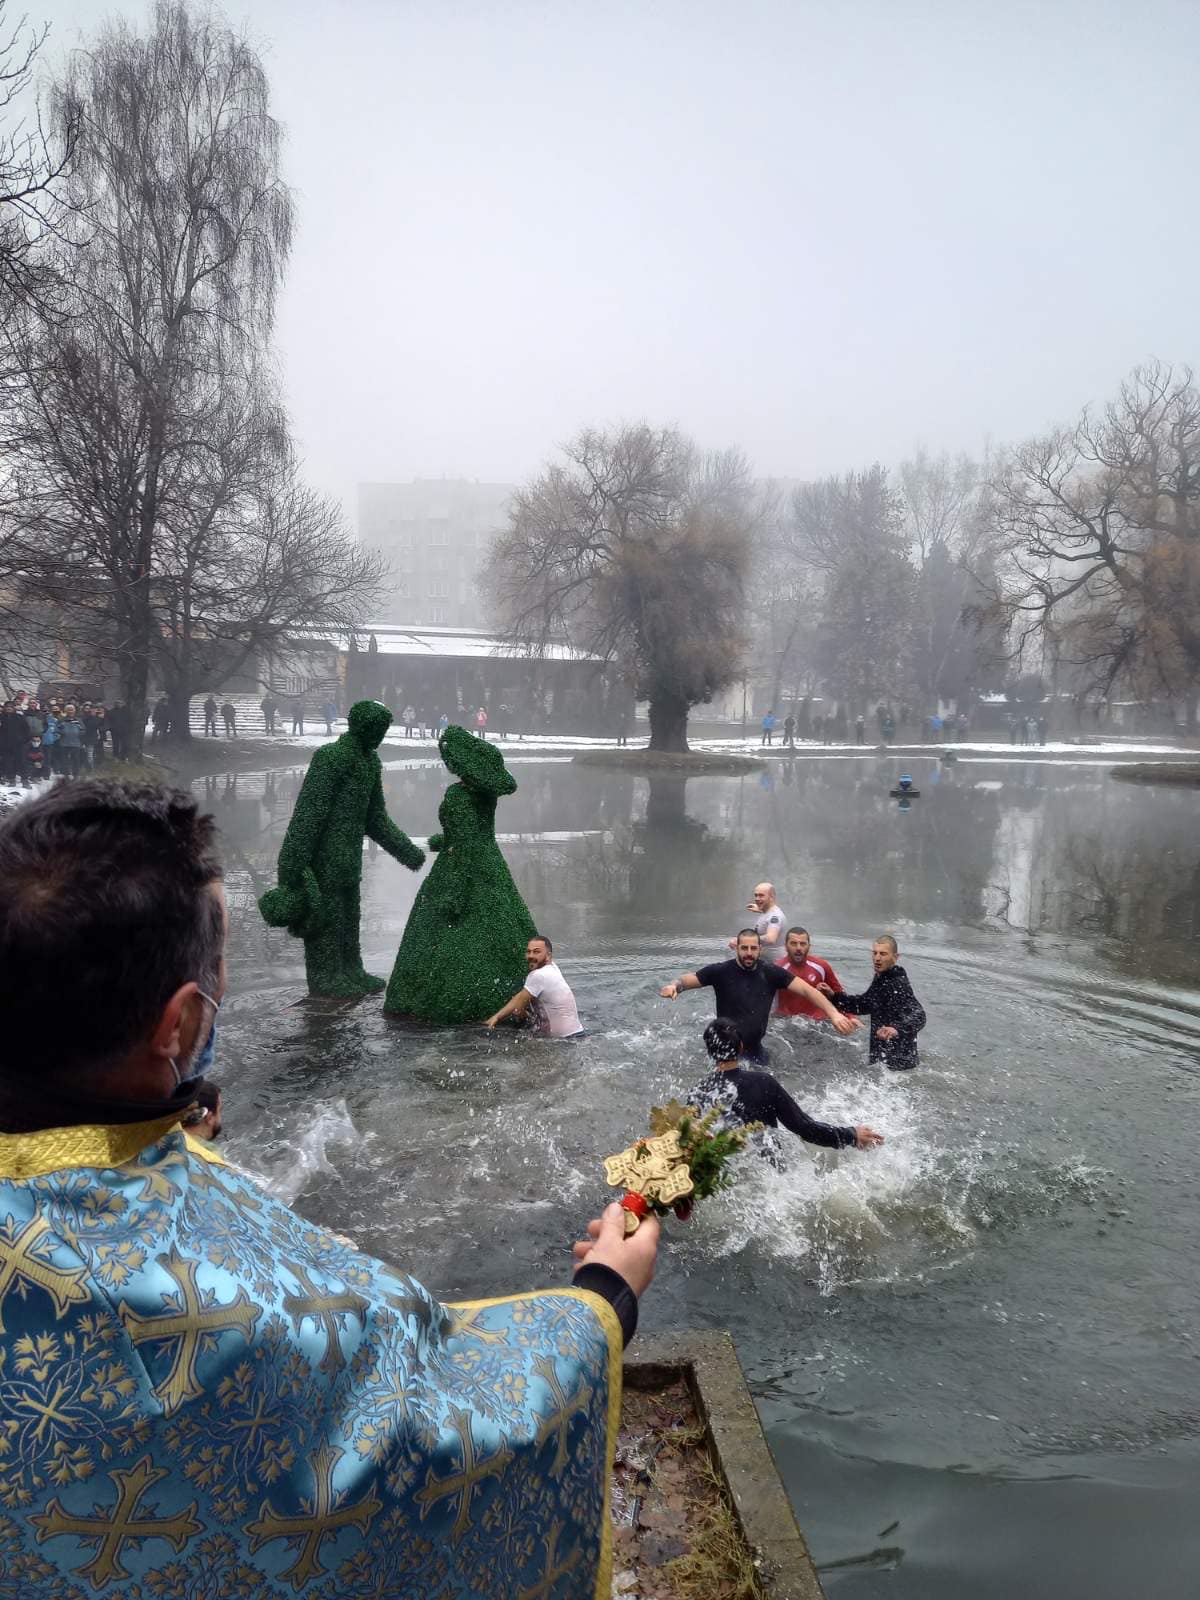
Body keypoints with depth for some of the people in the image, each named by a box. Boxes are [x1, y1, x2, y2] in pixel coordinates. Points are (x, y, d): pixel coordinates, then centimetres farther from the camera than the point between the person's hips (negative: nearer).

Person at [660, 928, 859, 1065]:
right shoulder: (721, 971, -8)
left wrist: (834, 1014, -18)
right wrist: (674, 986, -32)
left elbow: (806, 989, -6)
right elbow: (687, 980, -7)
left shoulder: (771, 974, -2)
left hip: (756, 1050, 3)